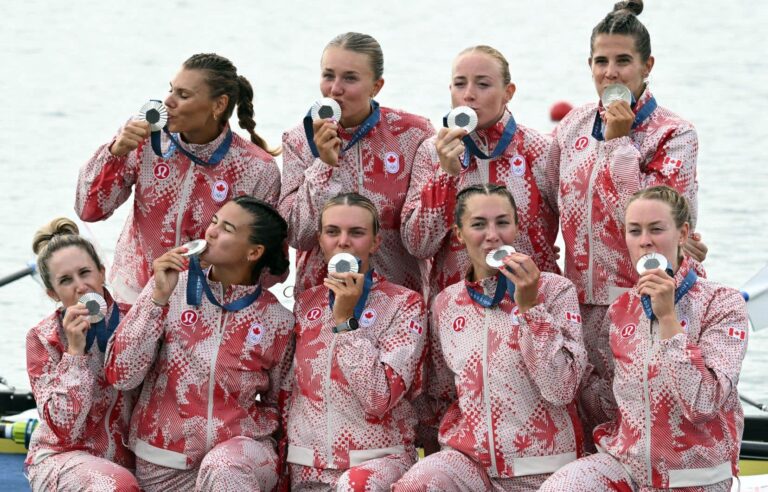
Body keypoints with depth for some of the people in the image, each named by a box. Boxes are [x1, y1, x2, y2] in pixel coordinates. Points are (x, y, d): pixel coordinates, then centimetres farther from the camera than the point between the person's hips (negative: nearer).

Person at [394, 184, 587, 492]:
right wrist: (455, 437, 3)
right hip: (469, 459, 2)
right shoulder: (445, 304, 8)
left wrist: (530, 306, -15)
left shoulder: (555, 290, -1)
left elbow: (561, 390, -12)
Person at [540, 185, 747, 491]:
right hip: (625, 463, 4)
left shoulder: (722, 304, -6)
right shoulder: (622, 309, 8)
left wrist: (668, 318, -18)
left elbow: (702, 405, -17)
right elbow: (616, 407, 13)